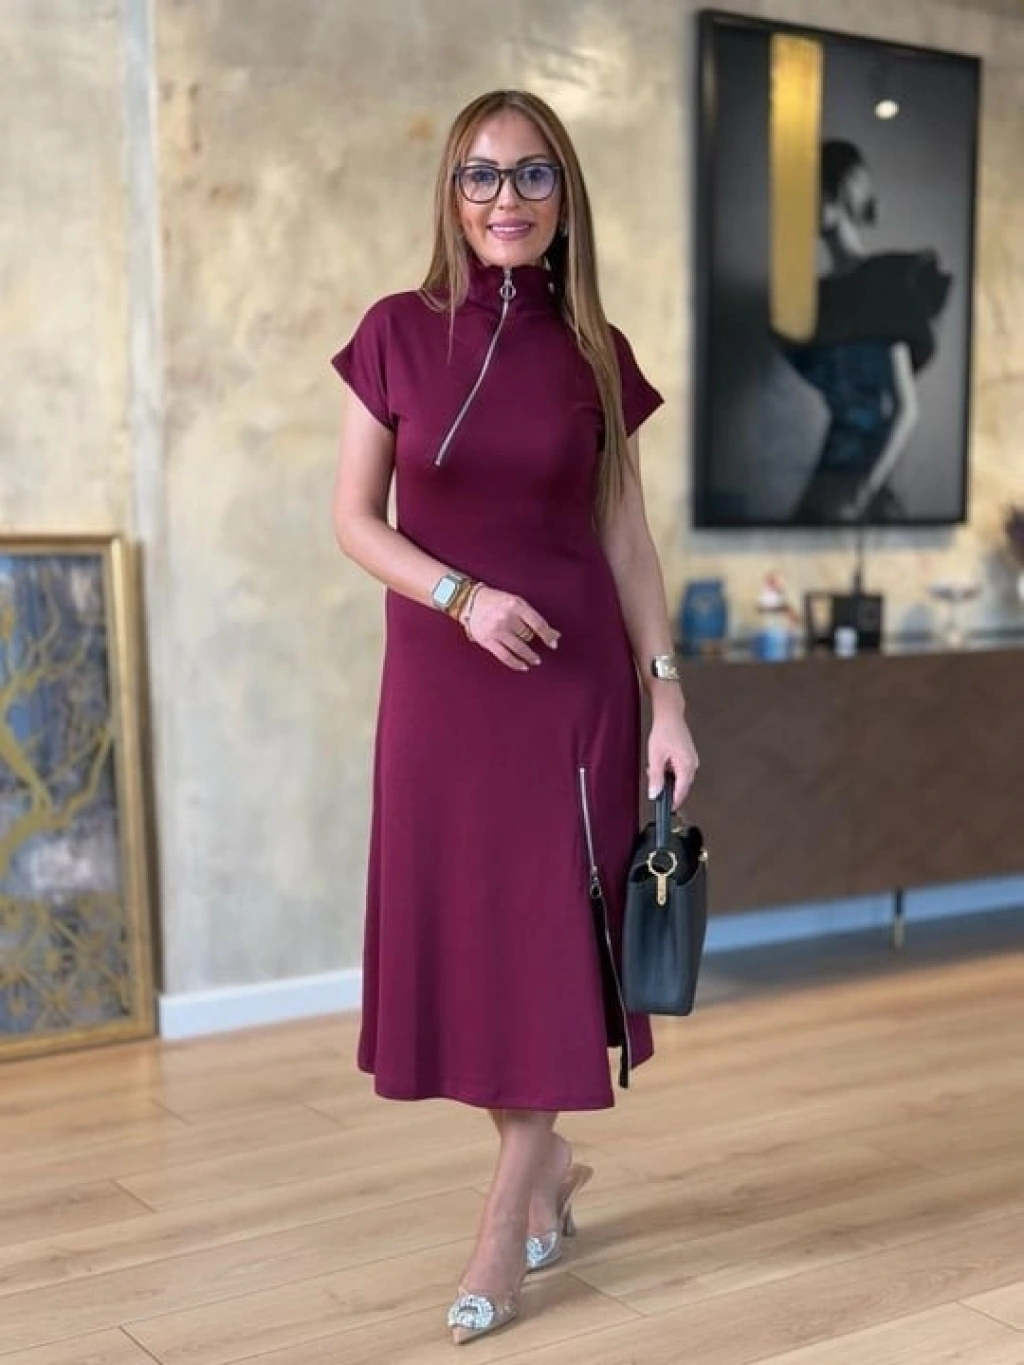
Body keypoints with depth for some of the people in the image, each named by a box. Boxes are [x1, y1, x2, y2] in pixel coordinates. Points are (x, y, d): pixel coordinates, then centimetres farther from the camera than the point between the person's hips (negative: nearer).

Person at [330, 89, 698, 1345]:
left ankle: (507, 1216, 15)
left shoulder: (596, 352, 2)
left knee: (549, 925, 1)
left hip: (575, 673, 0)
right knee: (460, 929, 6)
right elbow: (355, 518, 0)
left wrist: (667, 696, -2)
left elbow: (627, 538, 4)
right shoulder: (398, 333, -1)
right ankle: (547, 1168, 29)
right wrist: (463, 596, -16)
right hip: (438, 673, 1)